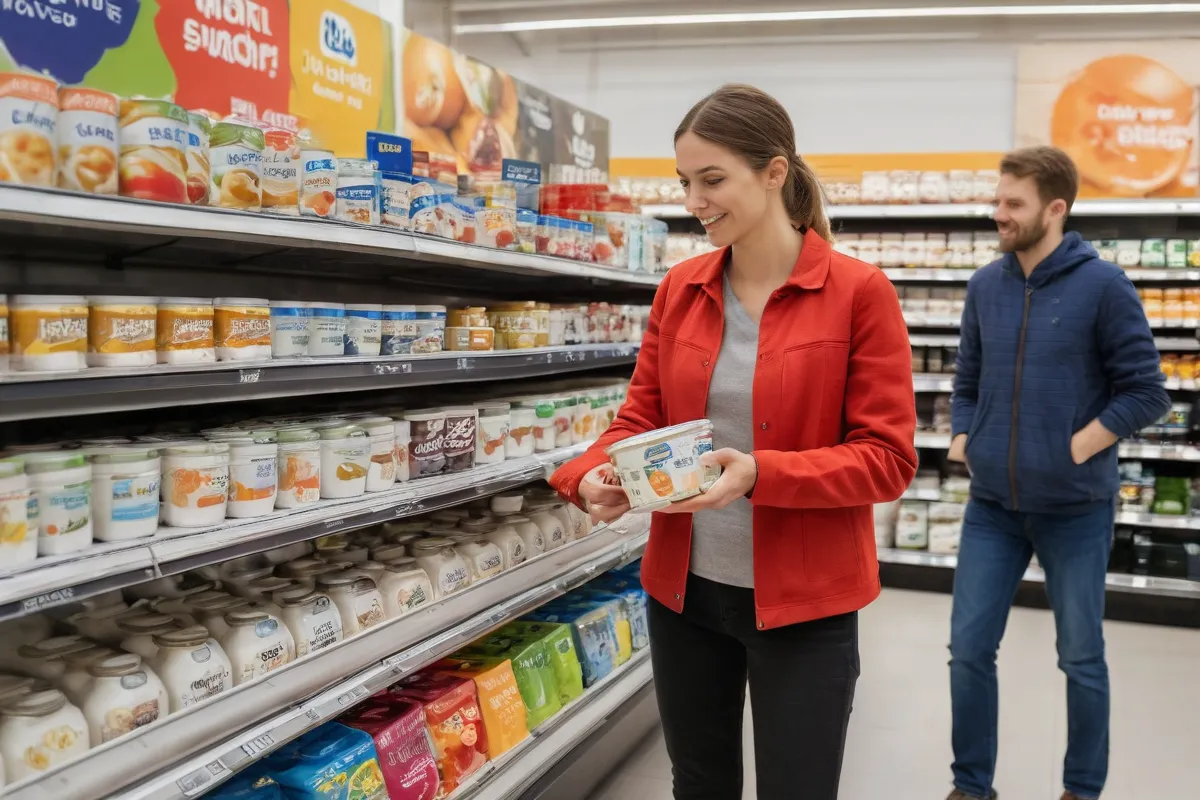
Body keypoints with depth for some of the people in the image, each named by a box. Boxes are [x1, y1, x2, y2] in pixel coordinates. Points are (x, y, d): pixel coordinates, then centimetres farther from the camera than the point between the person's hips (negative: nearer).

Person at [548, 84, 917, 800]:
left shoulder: (858, 292, -11)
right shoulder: (680, 289, 3)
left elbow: (889, 459, -13)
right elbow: (641, 417, 7)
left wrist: (761, 474, -27)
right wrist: (592, 475, -15)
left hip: (803, 603, -4)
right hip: (683, 588, 5)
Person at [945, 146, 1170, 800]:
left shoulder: (1102, 286, -9)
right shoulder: (985, 286, 3)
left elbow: (1144, 392, -8)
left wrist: (1073, 451, -13)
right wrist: (962, 441, 0)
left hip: (1075, 508, -3)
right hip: (992, 505, 4)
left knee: (1081, 658, 12)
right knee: (969, 649, 7)